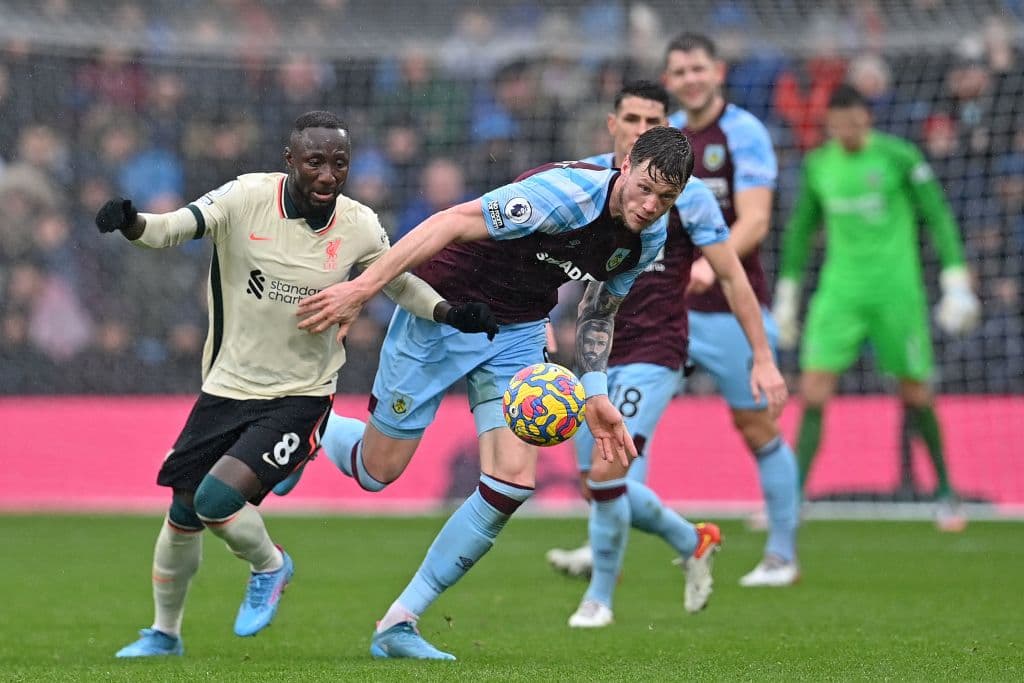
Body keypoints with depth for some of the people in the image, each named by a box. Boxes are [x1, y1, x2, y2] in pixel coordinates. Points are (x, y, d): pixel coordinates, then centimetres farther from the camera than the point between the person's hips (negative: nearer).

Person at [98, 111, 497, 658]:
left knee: (218, 497, -22)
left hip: (300, 397, -2)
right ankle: (164, 633, 33)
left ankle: (269, 566, 11)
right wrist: (132, 223, -40)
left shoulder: (360, 228, -8)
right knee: (183, 514, 8)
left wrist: (450, 314, -6)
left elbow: (398, 280, 10)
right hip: (227, 387, 2)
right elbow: (172, 228, -18)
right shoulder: (247, 198, -13)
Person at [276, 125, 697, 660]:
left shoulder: (649, 238, -7)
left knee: (513, 481, -11)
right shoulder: (566, 193, -32)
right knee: (378, 470, 2)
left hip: (518, 331, 6)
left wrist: (595, 395, 3)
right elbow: (452, 223, -33)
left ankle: (398, 625, 1)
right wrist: (360, 289, -39)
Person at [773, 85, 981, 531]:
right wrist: (786, 297, 18)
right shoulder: (817, 165, 6)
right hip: (839, 290, 3)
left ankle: (945, 490, 23)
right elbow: (800, 230, 18)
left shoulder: (898, 156, -6)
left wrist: (956, 283, -8)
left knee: (915, 393, 3)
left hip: (896, 289, -3)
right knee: (813, 390, -9)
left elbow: (938, 218, -2)